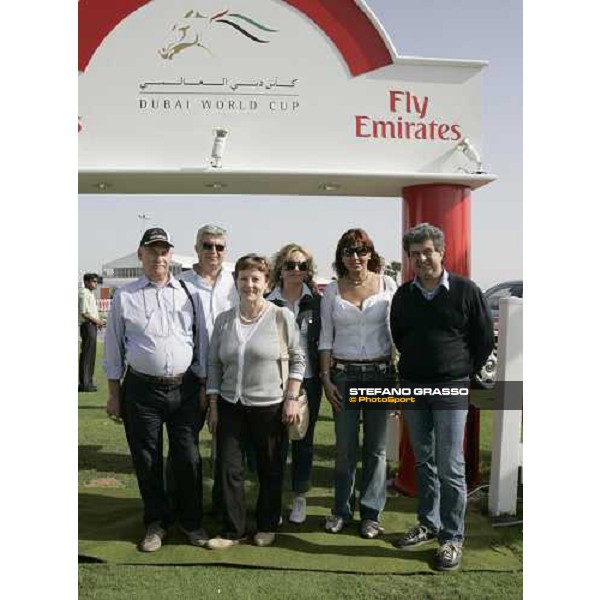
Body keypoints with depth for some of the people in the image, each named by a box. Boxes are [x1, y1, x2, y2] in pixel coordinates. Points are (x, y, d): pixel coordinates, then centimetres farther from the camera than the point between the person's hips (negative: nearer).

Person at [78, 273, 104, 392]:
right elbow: (83, 313, -19)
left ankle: (88, 381, 22)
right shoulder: (84, 293, -12)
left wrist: (98, 321, 9)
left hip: (92, 326, 10)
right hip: (87, 325, -10)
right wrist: (96, 320, -13)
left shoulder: (90, 294, 19)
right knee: (87, 355, -7)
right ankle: (84, 384, -3)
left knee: (91, 355, 14)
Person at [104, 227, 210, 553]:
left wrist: (203, 388, 5)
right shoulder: (124, 296, 2)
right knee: (146, 461, 10)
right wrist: (114, 394, 5)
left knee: (188, 459, 7)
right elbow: (114, 347, 6)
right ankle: (156, 522, 30)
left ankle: (191, 521, 27)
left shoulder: (189, 294, 5)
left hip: (185, 389, 1)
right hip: (141, 390, 0)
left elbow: (202, 342, 8)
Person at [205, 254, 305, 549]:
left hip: (270, 407, -2)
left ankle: (267, 526, 30)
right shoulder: (223, 320, 4)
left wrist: (291, 398, -7)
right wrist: (213, 406, 5)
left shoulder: (281, 316, -6)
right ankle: (232, 530, 20)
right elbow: (214, 364, 8)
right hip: (230, 406, 3)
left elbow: (298, 359, -2)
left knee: (270, 470, 11)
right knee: (229, 468, 4)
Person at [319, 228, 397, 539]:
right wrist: (326, 378, 0)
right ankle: (342, 510, 23)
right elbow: (325, 338, 6)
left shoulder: (387, 284, 2)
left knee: (376, 447, 6)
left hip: (380, 373, 0)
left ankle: (371, 513, 20)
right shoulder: (331, 291, 4)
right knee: (345, 447, 6)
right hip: (343, 373, 0)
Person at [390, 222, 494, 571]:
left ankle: (453, 538, 9)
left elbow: (485, 339, 1)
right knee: (424, 462, 14)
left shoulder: (466, 291, -6)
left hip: (450, 388, -4)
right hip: (412, 386, 4)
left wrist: (465, 374, 4)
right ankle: (428, 524, 28)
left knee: (450, 467, -4)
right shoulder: (403, 295, 6)